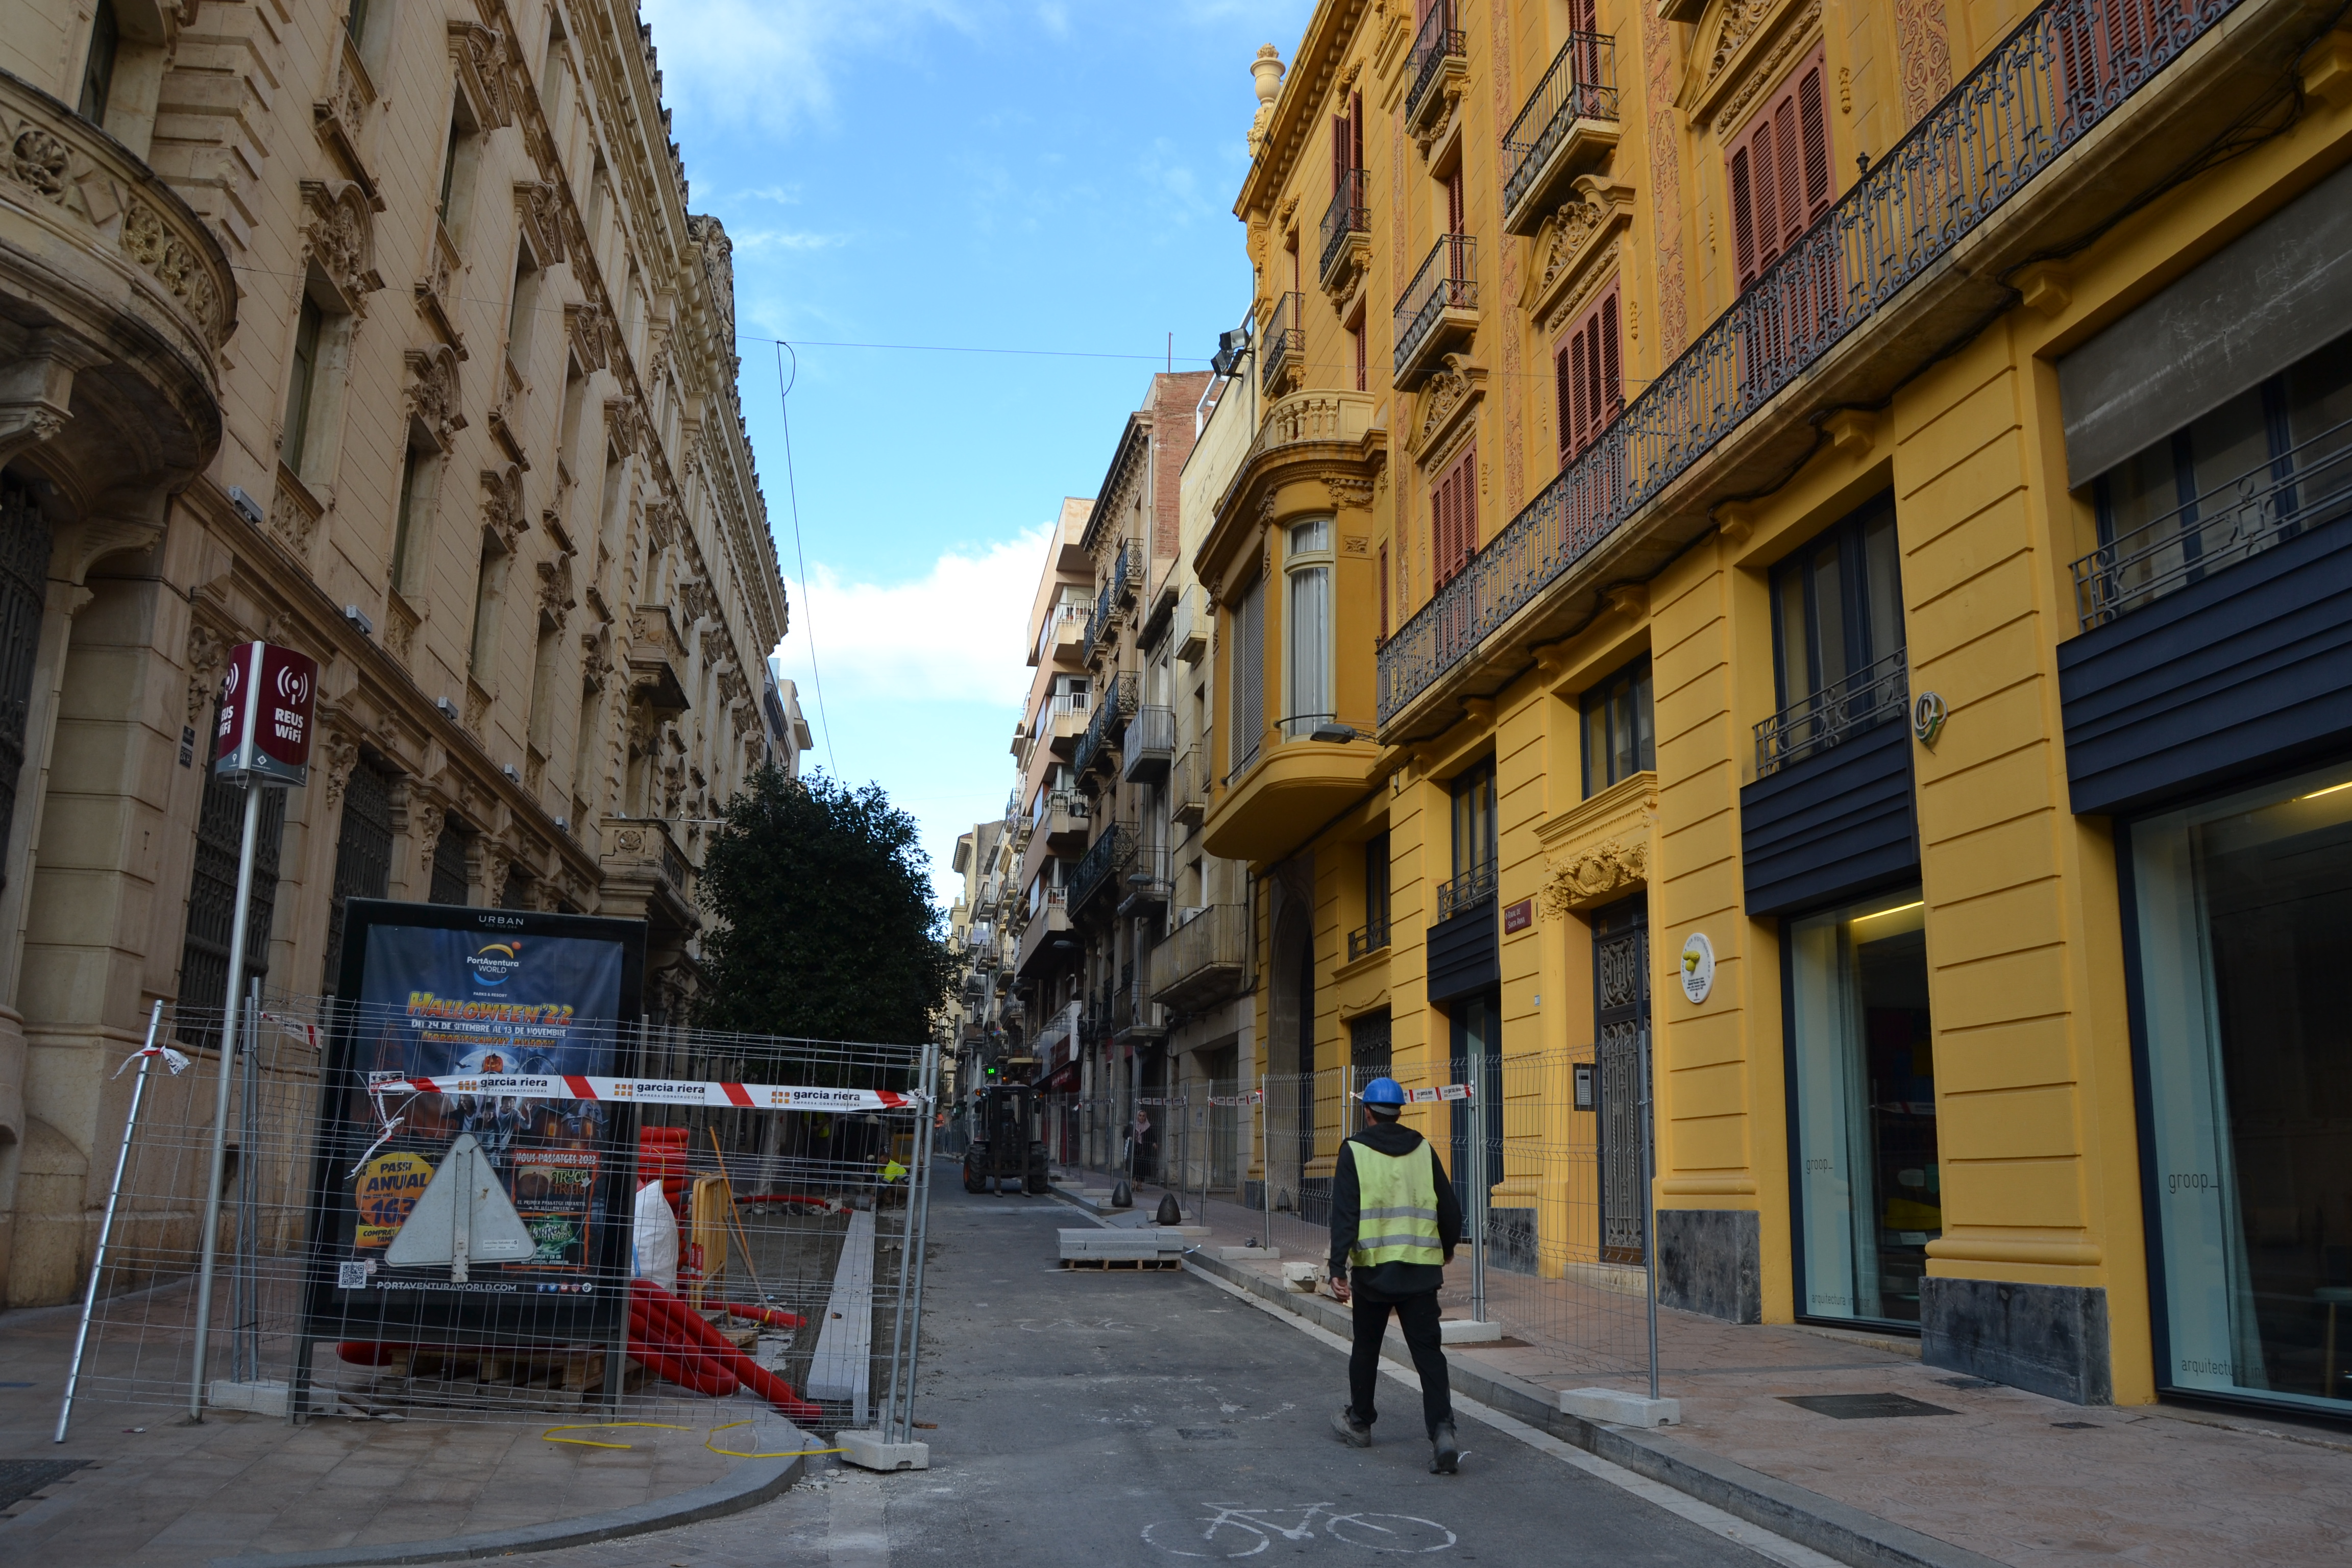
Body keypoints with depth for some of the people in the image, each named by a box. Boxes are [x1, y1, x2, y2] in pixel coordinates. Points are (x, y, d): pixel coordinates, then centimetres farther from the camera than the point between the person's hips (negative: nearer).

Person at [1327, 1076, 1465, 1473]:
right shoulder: (1423, 1150, 6)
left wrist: (1338, 1268, -14)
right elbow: (1450, 1208, 9)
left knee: (1366, 1348, 17)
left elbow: (1344, 1213, -12)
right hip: (1421, 1270, 2)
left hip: (1372, 1267, -2)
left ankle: (1359, 1422, 32)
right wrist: (1447, 1248, 27)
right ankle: (1443, 1432, -14)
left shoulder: (1354, 1152, -4)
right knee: (1428, 1352, 2)